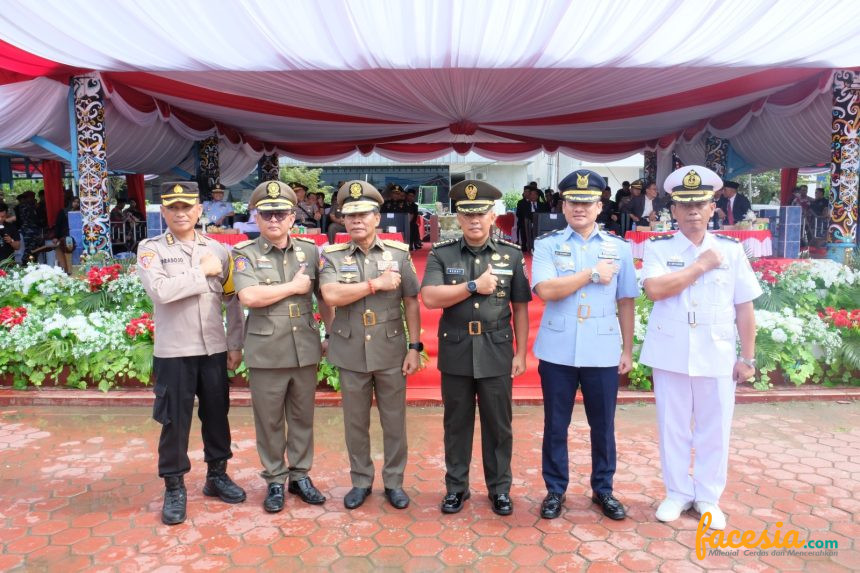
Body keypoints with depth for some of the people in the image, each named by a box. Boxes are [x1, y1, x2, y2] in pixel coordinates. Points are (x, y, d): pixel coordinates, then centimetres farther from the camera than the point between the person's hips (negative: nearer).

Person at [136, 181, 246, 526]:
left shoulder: (217, 249, 5)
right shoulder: (151, 249, -3)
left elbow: (234, 300, 7)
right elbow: (159, 291, -22)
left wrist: (236, 345, 4)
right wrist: (203, 272, -15)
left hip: (215, 350, 3)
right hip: (173, 353, -3)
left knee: (216, 415, 14)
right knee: (174, 421, 6)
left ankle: (217, 475, 32)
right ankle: (174, 488, 23)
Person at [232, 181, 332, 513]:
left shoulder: (311, 251, 6)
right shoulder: (245, 254, -3)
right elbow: (249, 297, -19)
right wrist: (293, 287, -12)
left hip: (305, 349, 3)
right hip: (266, 353, -2)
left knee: (303, 417, 14)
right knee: (269, 421, 9)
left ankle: (300, 475, 29)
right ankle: (274, 481, 25)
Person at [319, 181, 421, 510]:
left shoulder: (399, 253, 2)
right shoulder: (332, 256, 0)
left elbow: (411, 303, 2)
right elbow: (331, 296, -17)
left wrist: (414, 347, -3)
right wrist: (377, 283, -16)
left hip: (391, 352, 0)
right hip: (351, 354, 0)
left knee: (394, 422, 10)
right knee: (355, 423, 12)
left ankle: (394, 482, 27)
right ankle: (360, 482, 29)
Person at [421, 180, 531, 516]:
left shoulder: (512, 254, 1)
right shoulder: (440, 254, -1)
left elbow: (520, 307, 3)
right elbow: (429, 298, -14)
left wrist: (521, 353, 0)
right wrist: (474, 286, -17)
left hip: (497, 353, 0)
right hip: (455, 353, 0)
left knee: (498, 424, 11)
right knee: (456, 424, 13)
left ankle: (500, 488, 28)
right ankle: (456, 487, 28)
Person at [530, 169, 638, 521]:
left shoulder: (619, 248, 5)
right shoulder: (547, 245, 0)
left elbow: (626, 303, 7)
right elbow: (546, 290, -16)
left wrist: (628, 350, 6)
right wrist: (592, 274, -11)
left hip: (603, 353, 2)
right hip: (557, 352, -1)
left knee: (603, 425, 13)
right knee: (555, 425, 10)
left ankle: (603, 489, 32)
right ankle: (555, 490, 27)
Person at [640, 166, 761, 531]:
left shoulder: (732, 250, 2)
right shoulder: (658, 248, -2)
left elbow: (744, 308, 4)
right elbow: (654, 289, -19)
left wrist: (748, 357, 2)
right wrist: (702, 265, -14)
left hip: (717, 357, 1)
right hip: (670, 356, -1)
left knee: (714, 430, 11)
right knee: (673, 428, 10)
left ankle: (708, 498, 28)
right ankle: (678, 493, 28)